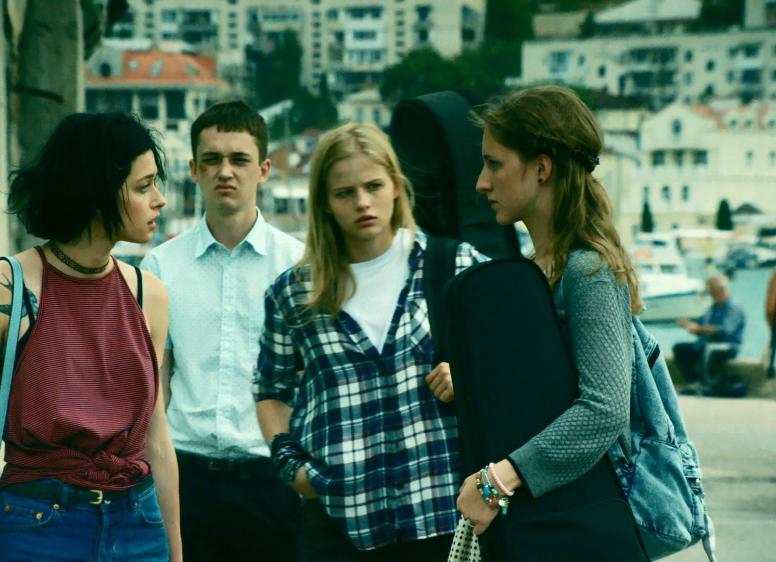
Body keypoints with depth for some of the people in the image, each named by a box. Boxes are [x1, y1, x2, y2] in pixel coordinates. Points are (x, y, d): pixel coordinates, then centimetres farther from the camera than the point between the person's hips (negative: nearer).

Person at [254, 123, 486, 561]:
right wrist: (290, 461, 4)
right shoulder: (293, 295, 8)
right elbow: (273, 392, 18)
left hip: (443, 505, -1)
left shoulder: (458, 267, 4)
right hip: (339, 515, 1)